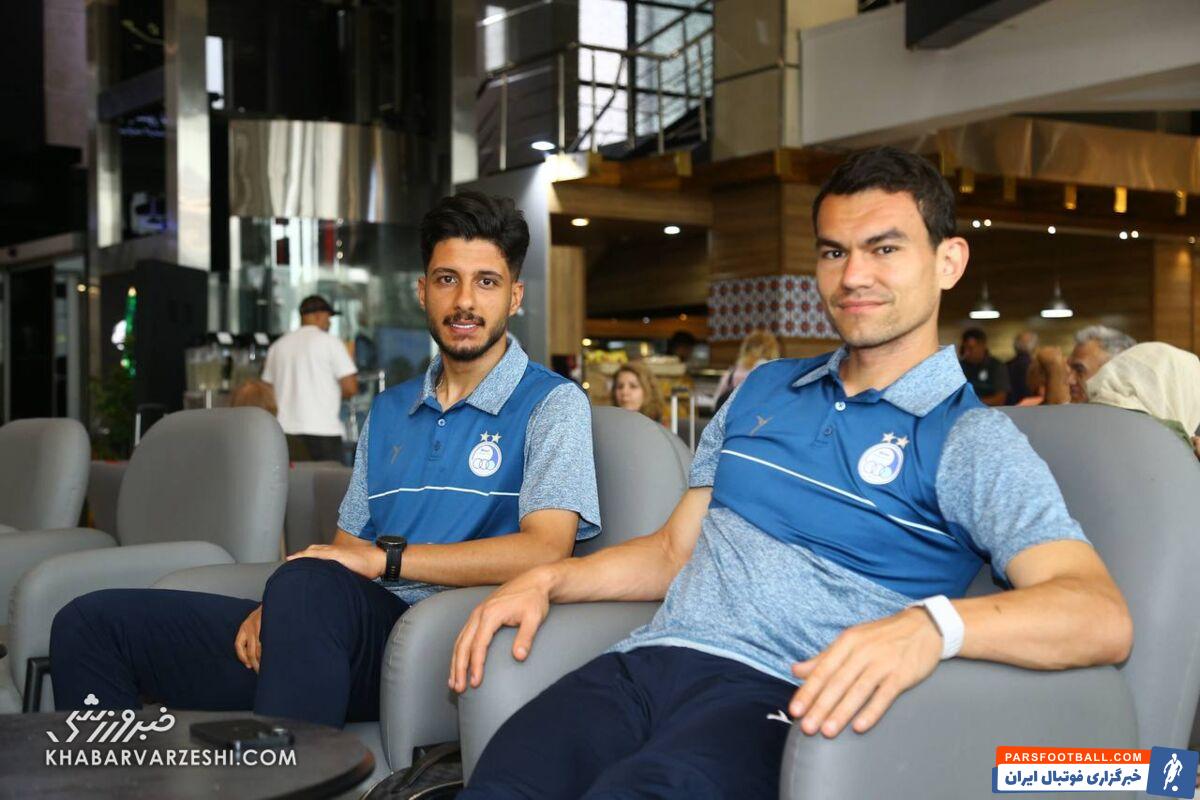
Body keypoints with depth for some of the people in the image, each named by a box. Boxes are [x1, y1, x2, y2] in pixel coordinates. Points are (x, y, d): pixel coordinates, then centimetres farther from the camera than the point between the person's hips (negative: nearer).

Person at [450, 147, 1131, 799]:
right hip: (647, 658, 5)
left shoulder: (969, 439, 3)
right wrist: (549, 579, 8)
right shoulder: (763, 391, 23)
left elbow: (1103, 618, -11)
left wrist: (930, 624, -30)